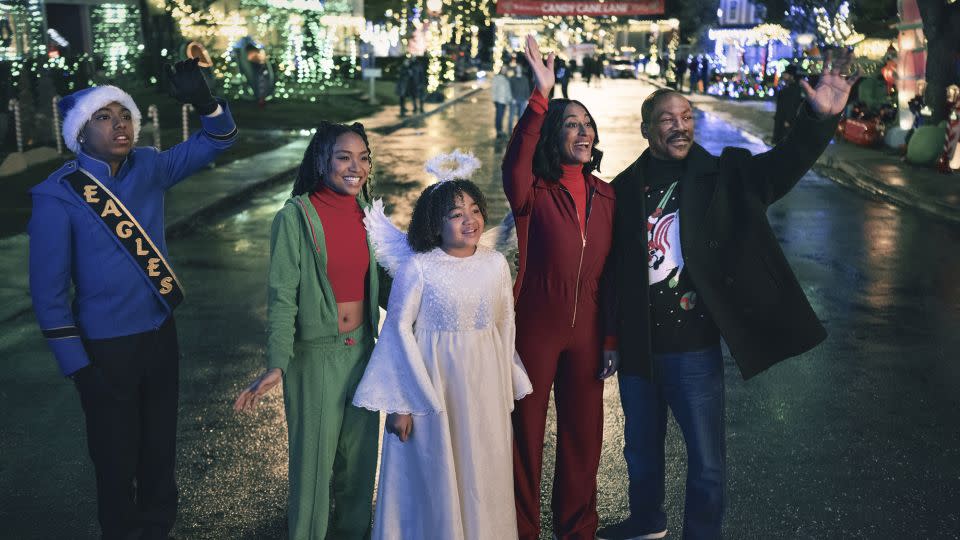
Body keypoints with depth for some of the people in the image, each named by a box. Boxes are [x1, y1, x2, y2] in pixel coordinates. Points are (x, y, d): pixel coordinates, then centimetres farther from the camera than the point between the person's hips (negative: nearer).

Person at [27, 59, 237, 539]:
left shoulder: (148, 168, -2)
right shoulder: (58, 194, -15)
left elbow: (217, 140, 2)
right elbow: (48, 288, -14)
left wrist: (204, 103, -19)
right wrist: (76, 364, -13)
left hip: (160, 333, 5)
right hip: (106, 346, -5)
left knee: (160, 445, 19)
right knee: (116, 457, 11)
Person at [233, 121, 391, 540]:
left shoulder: (367, 214, 3)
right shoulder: (295, 217, -12)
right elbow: (282, 297, -14)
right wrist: (276, 366, -20)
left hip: (363, 349, 5)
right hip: (315, 353, -5)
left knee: (360, 453, 16)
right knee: (314, 456, 7)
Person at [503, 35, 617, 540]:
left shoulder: (605, 195, 4)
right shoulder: (534, 193, -10)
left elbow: (610, 270, 7)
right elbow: (515, 165, -34)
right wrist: (541, 96, -41)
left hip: (587, 332, 4)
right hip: (535, 328, -4)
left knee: (583, 434, 14)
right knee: (526, 431, 8)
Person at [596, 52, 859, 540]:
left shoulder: (722, 176, -4)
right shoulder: (624, 188, -1)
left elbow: (784, 164, -18)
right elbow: (609, 266, 3)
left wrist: (819, 118, -35)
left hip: (694, 349, -2)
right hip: (637, 349, 3)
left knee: (707, 462, 8)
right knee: (640, 449, 23)